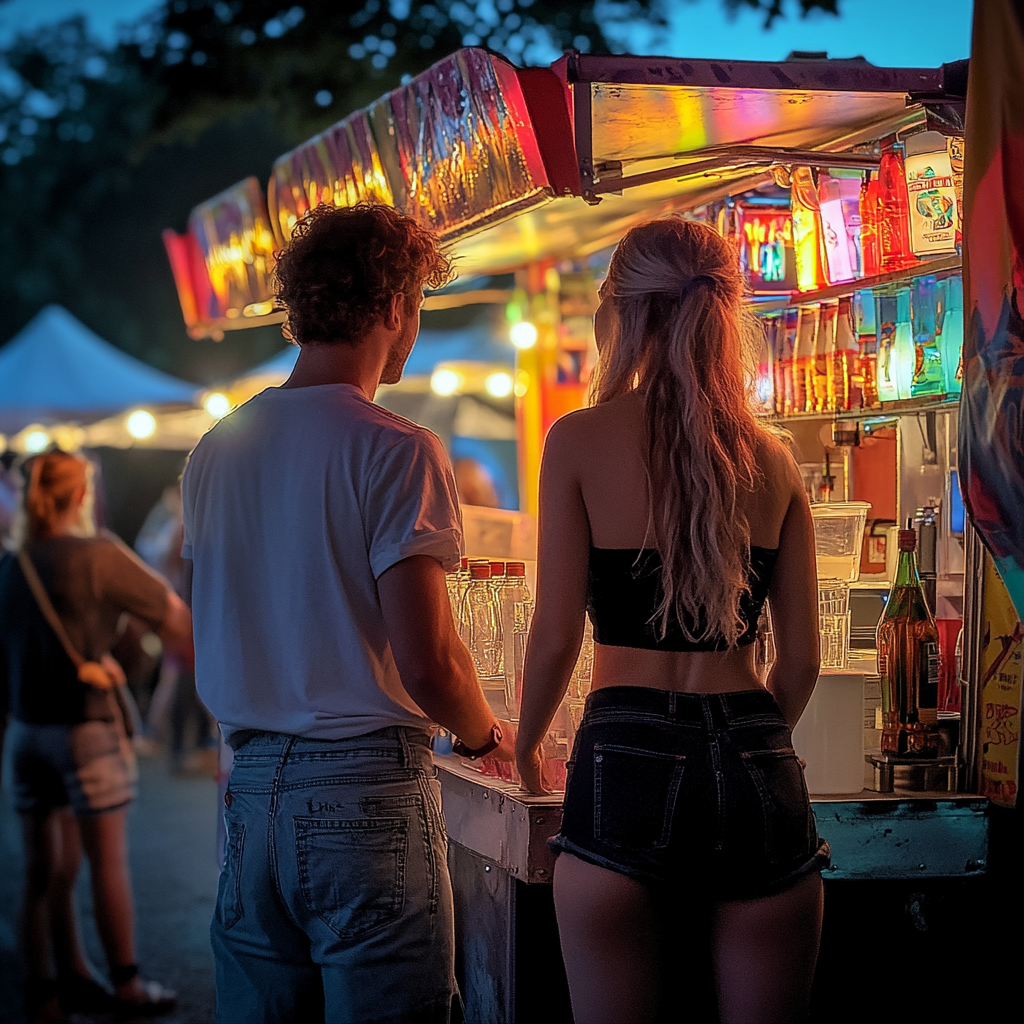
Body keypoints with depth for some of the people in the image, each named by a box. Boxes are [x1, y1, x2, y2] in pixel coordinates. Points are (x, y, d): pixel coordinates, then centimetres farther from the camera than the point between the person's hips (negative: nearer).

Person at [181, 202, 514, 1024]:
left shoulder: (214, 452, 10)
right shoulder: (396, 451, -11)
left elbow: (218, 636, 14)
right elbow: (427, 664, -15)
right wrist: (486, 735, 4)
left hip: (252, 788, 7)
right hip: (366, 789, -6)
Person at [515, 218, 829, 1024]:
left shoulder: (582, 440, -2)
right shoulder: (772, 458, 8)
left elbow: (556, 635, -2)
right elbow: (802, 657, 9)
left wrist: (526, 747, 16)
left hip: (629, 767, -3)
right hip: (760, 774, 3)